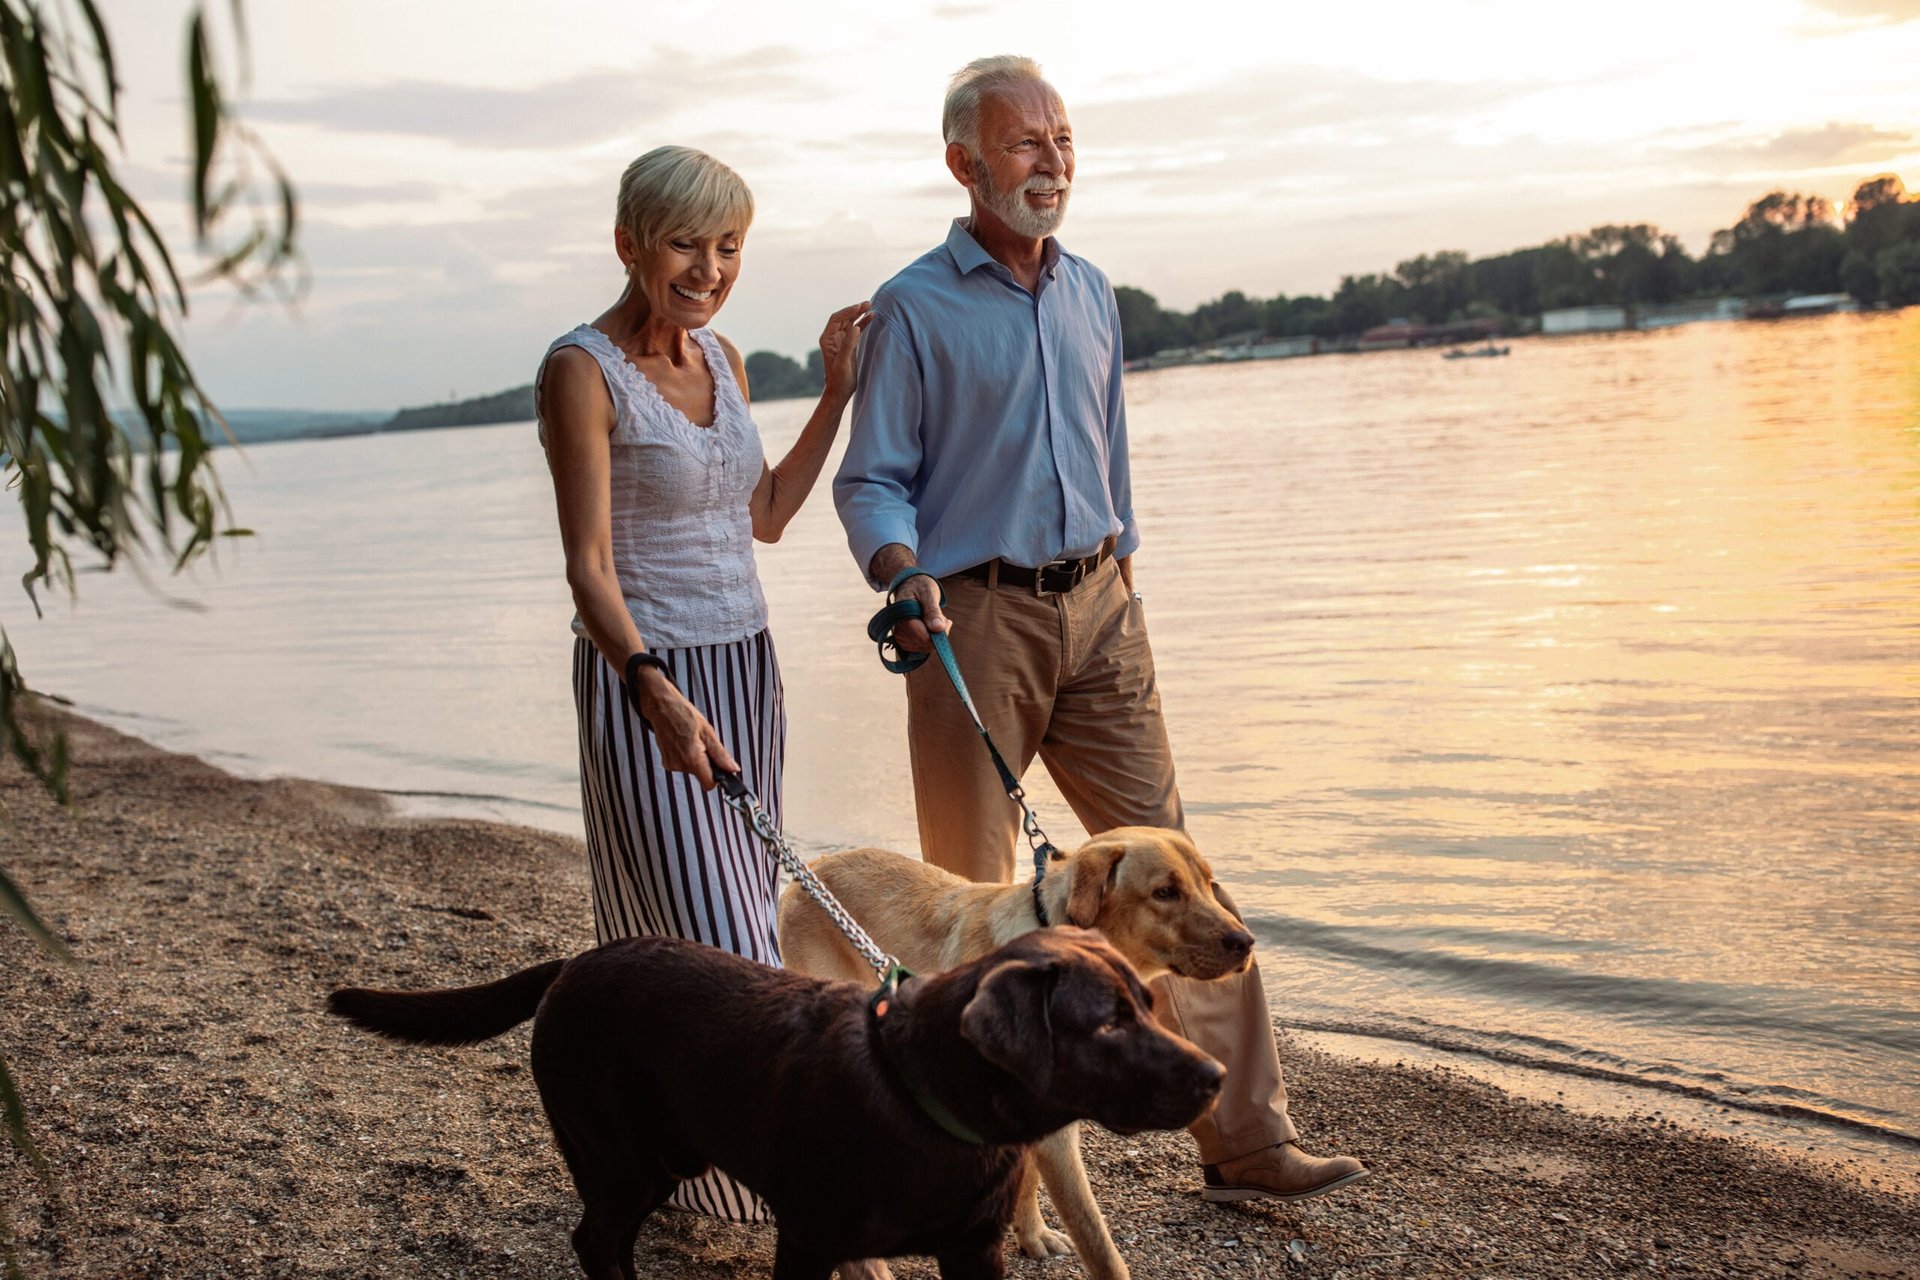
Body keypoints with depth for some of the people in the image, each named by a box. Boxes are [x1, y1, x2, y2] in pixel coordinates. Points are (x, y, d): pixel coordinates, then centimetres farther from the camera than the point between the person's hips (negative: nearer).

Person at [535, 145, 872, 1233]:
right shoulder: (584, 370, -13)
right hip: (644, 679, -7)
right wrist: (657, 694, -33)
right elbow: (589, 566, -19)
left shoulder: (722, 358, 9)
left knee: (737, 921, 11)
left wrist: (839, 389, 14)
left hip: (744, 669, 7)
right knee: (692, 934, -5)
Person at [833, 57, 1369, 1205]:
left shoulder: (1091, 292, 14)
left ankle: (1246, 1142, 6)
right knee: (970, 899, 3)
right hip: (975, 618, -4)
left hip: (1096, 607, 5)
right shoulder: (914, 306, -3)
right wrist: (906, 578, -23)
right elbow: (872, 480, -5)